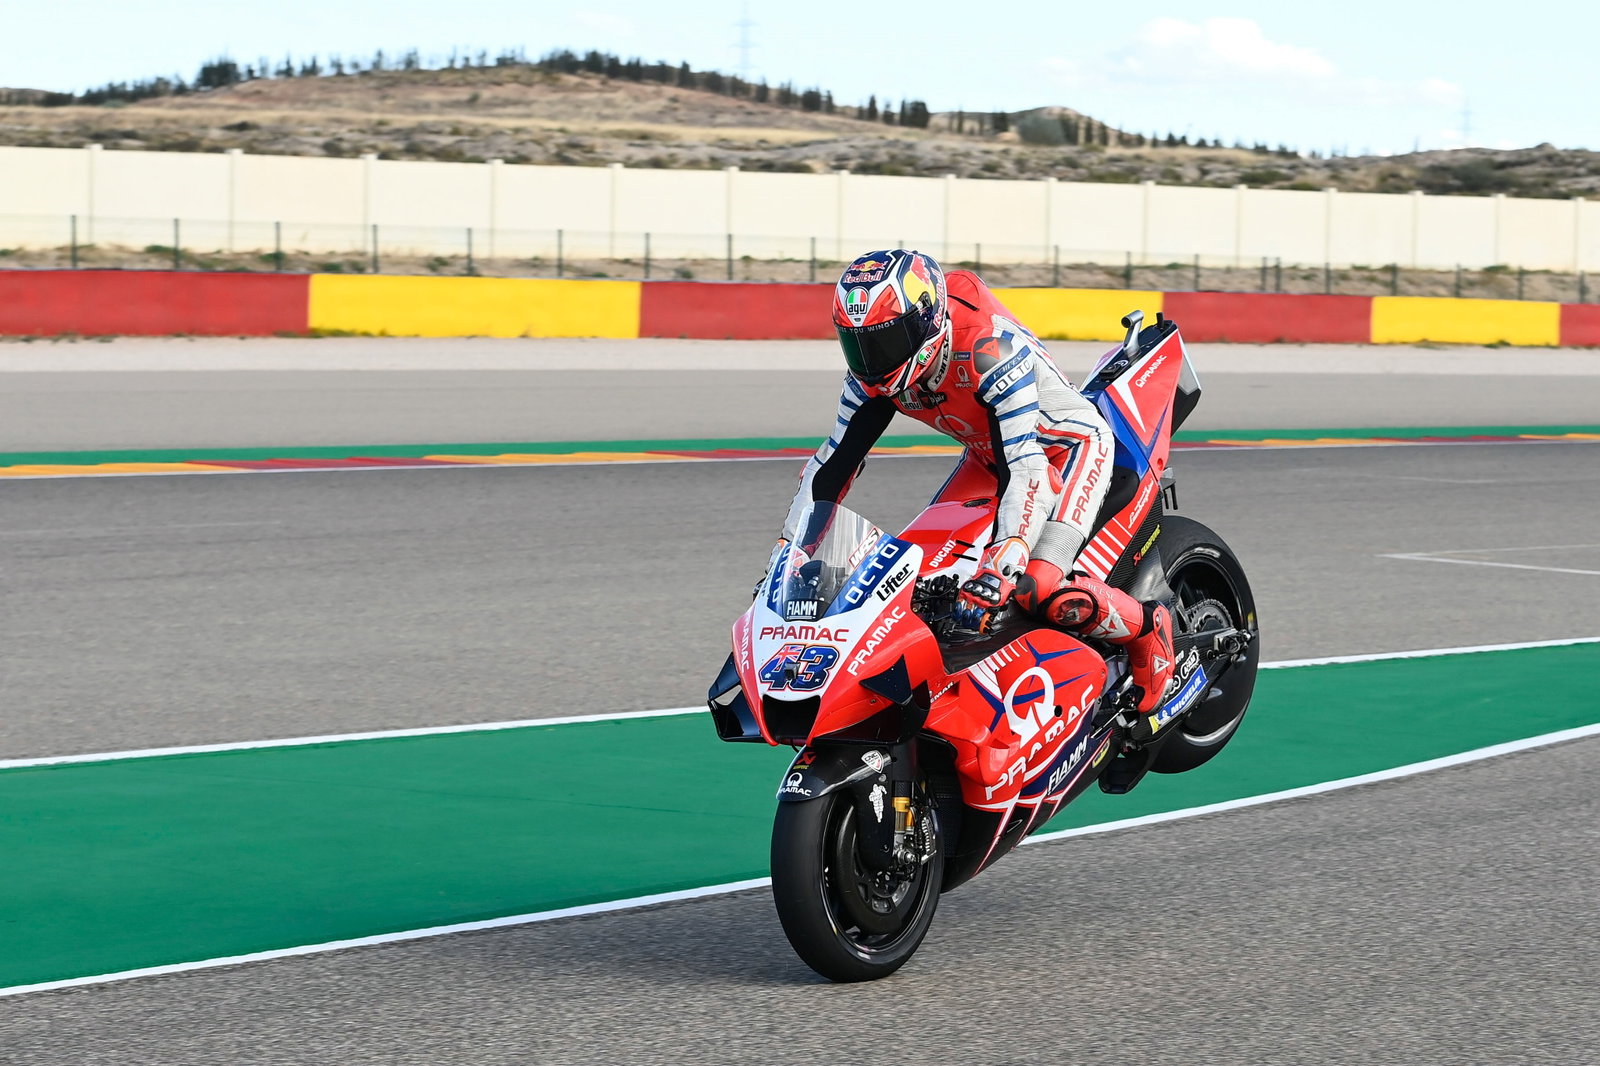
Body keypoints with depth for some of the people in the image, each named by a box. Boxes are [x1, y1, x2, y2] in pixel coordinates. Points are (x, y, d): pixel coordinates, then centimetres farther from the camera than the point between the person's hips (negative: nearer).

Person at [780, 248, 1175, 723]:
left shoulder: (990, 350, -36)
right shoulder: (873, 374, -14)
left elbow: (1026, 467, -42)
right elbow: (833, 461, -5)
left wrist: (999, 568, -52)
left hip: (1071, 444, -8)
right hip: (989, 456, 8)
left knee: (1042, 588, -27)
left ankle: (1148, 628, -3)